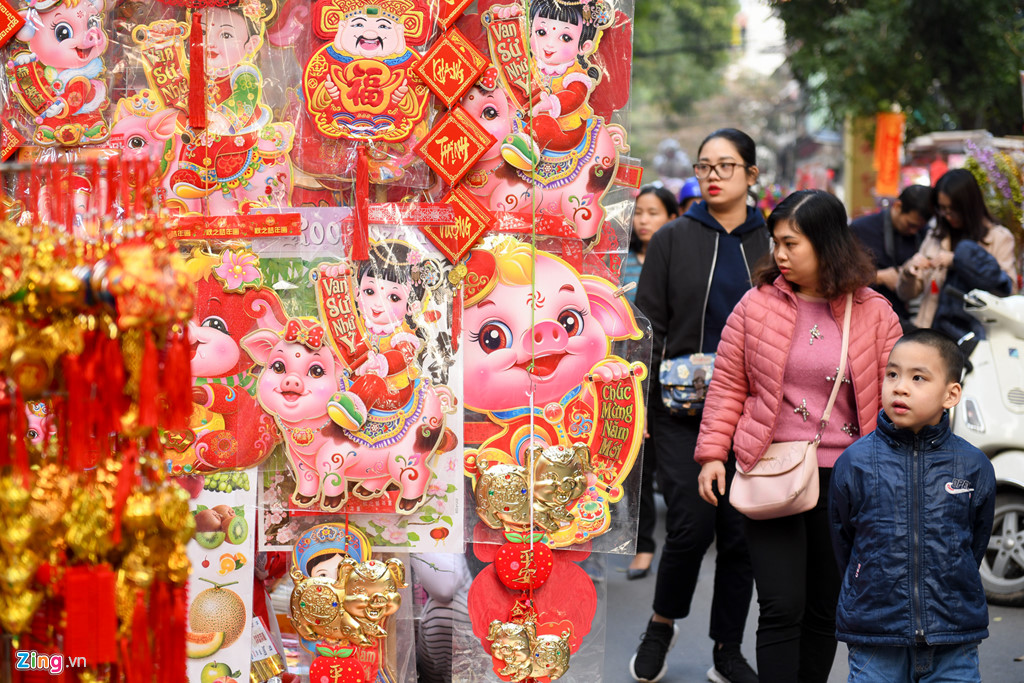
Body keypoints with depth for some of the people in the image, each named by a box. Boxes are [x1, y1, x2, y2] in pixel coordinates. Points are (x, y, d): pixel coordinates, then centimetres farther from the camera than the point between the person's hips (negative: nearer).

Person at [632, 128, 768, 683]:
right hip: (682, 408, -2)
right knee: (691, 524, -12)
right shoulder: (673, 240, 2)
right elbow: (647, 325, 1)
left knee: (741, 532, 3)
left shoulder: (772, 245, 7)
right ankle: (661, 626, 14)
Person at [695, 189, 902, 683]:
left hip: (843, 478, 1)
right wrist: (713, 453, -2)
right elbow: (727, 386, 5)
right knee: (782, 606, -6)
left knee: (826, 608, 11)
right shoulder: (757, 305, 1)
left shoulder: (874, 314, 2)